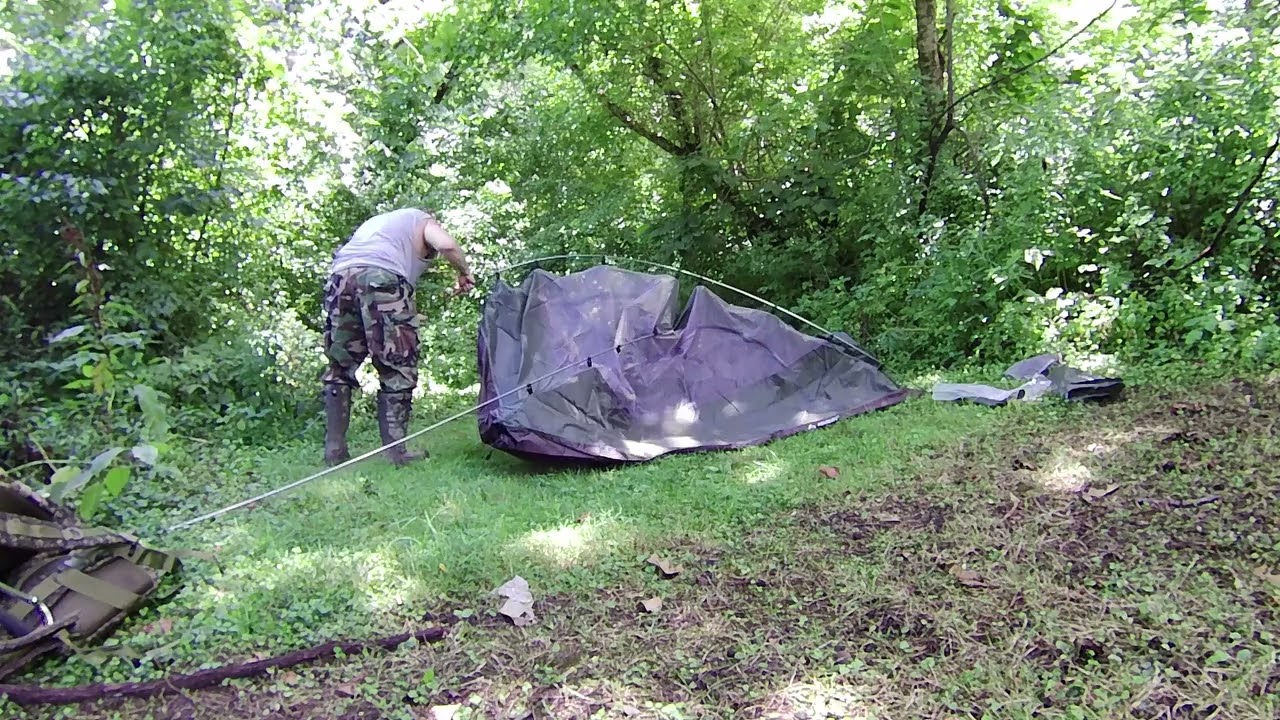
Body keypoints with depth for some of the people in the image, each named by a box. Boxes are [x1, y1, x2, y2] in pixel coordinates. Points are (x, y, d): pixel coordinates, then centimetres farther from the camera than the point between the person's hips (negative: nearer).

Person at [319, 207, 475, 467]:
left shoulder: (374, 221, 40)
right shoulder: (423, 220, 22)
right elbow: (446, 245, 0)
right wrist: (464, 272, 15)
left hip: (339, 278, 6)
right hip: (382, 279, -6)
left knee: (340, 367, 12)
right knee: (397, 369, 0)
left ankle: (334, 450, 12)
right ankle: (395, 451, -3)